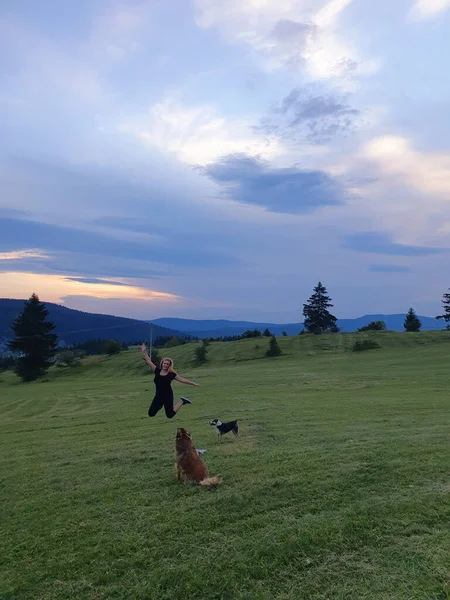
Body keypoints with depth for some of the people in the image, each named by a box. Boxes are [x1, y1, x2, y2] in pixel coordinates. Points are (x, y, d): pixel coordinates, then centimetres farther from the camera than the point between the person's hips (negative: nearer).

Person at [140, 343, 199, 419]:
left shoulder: (171, 374, -3)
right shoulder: (157, 371, 2)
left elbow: (182, 380, 0)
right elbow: (149, 361, 3)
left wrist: (193, 383, -4)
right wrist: (144, 351, 0)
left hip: (168, 396, -3)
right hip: (158, 396, 3)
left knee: (170, 415, -9)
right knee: (151, 413, 0)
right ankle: (160, 406, 31)